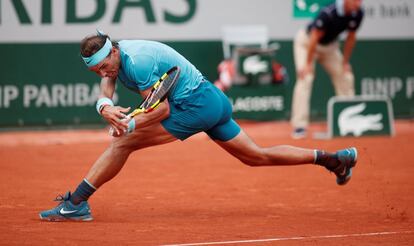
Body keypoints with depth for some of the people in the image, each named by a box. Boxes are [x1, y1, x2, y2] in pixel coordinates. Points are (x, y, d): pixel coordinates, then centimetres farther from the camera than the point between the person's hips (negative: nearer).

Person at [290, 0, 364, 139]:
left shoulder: (357, 14, -19)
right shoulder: (329, 13, -37)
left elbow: (351, 37, -5)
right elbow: (315, 38, -29)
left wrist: (345, 63, 0)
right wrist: (308, 64, -24)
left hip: (329, 45, 7)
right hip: (306, 42, -7)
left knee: (345, 78, 5)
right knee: (305, 78, -21)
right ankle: (299, 126, -25)